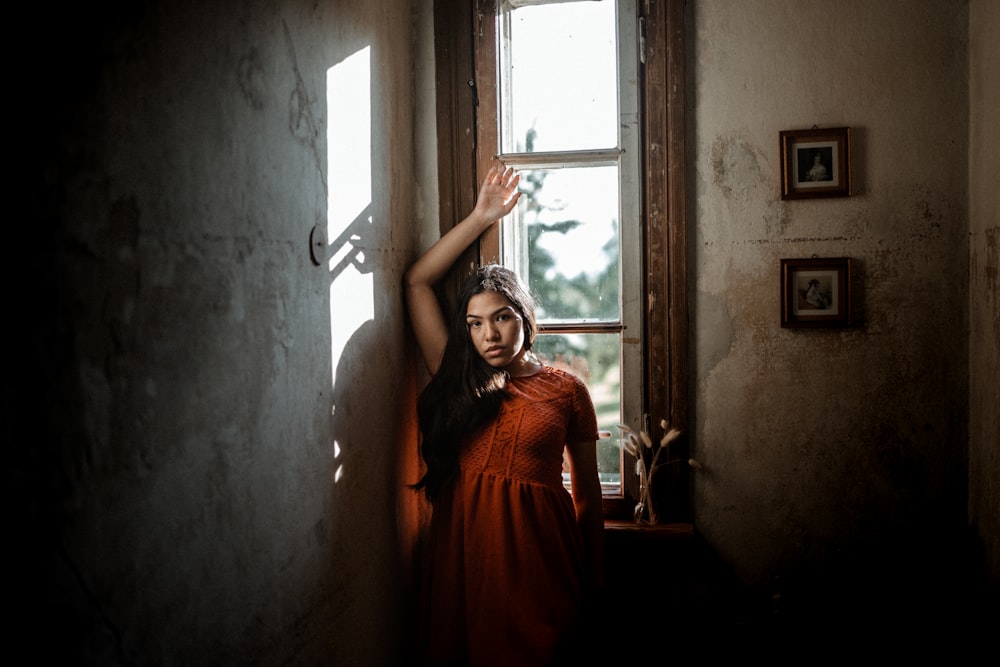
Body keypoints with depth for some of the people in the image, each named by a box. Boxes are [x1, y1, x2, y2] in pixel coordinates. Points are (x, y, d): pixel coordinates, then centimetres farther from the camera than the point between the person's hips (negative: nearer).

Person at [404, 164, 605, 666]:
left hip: (538, 552, -1)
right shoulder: (457, 381, 7)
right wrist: (480, 217, 9)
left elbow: (587, 487, 8)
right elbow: (417, 281, 8)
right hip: (463, 547, 2)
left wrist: (594, 578, 8)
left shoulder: (566, 390, 4)